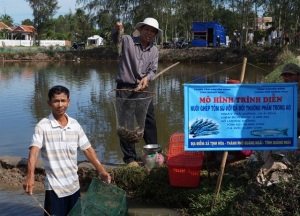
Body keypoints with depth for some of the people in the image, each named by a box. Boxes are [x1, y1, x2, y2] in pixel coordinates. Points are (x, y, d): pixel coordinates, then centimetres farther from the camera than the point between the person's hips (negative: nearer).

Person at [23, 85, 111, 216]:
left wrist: (101, 171, -1)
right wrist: (30, 177, -38)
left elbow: (88, 150, 7)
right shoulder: (42, 126, -12)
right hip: (54, 186, -5)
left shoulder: (75, 125, 2)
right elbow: (34, 152, -23)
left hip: (74, 184, 5)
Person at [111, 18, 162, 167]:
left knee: (149, 120, 8)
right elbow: (115, 40, -11)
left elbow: (153, 70, 8)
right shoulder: (128, 41, -1)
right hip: (125, 87, -4)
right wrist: (117, 31, -32)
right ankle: (130, 157, 8)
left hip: (143, 88, 5)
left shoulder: (154, 50, 11)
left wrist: (147, 77, -13)